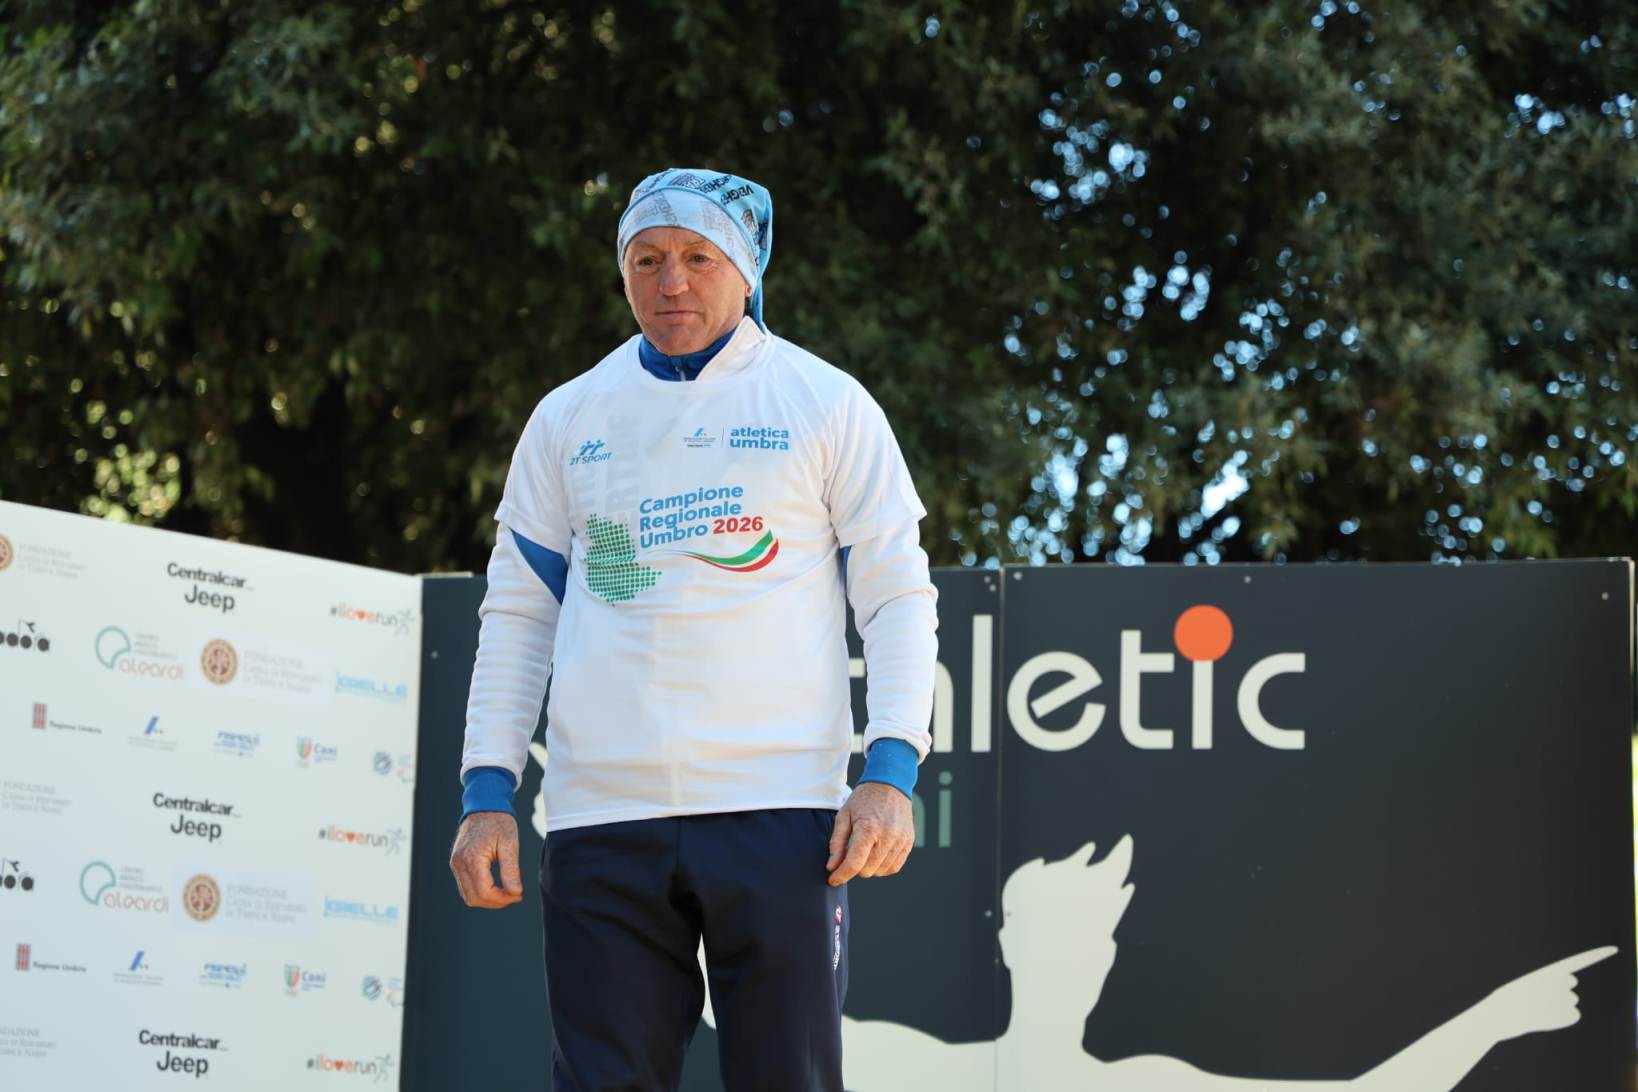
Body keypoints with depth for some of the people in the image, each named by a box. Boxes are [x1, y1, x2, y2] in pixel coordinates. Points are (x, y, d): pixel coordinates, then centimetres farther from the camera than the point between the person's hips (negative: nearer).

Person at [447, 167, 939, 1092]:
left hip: (779, 811, -2)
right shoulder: (569, 419, 14)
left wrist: (890, 773, -9)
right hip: (601, 823, 2)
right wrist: (488, 795, 6)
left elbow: (899, 597, 5)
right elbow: (517, 614, 16)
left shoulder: (827, 405, 6)